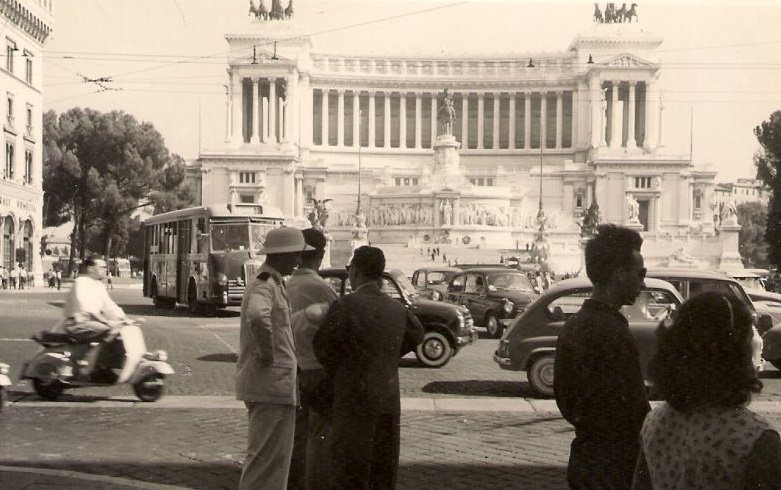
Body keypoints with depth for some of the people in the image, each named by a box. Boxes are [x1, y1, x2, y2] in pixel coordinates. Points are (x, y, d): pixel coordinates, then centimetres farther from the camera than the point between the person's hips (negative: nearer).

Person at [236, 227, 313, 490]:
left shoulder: (272, 283, 16)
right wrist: (267, 353, -25)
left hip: (276, 384, 10)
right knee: (266, 457, -6)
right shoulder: (265, 285, -17)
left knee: (275, 456, 18)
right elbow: (257, 316, -39)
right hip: (271, 382, -10)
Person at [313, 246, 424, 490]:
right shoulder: (397, 309, 6)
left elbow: (322, 346, -6)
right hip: (389, 402, 6)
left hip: (354, 399, -6)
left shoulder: (346, 305, -14)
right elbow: (416, 335, 25)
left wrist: (337, 373, 12)